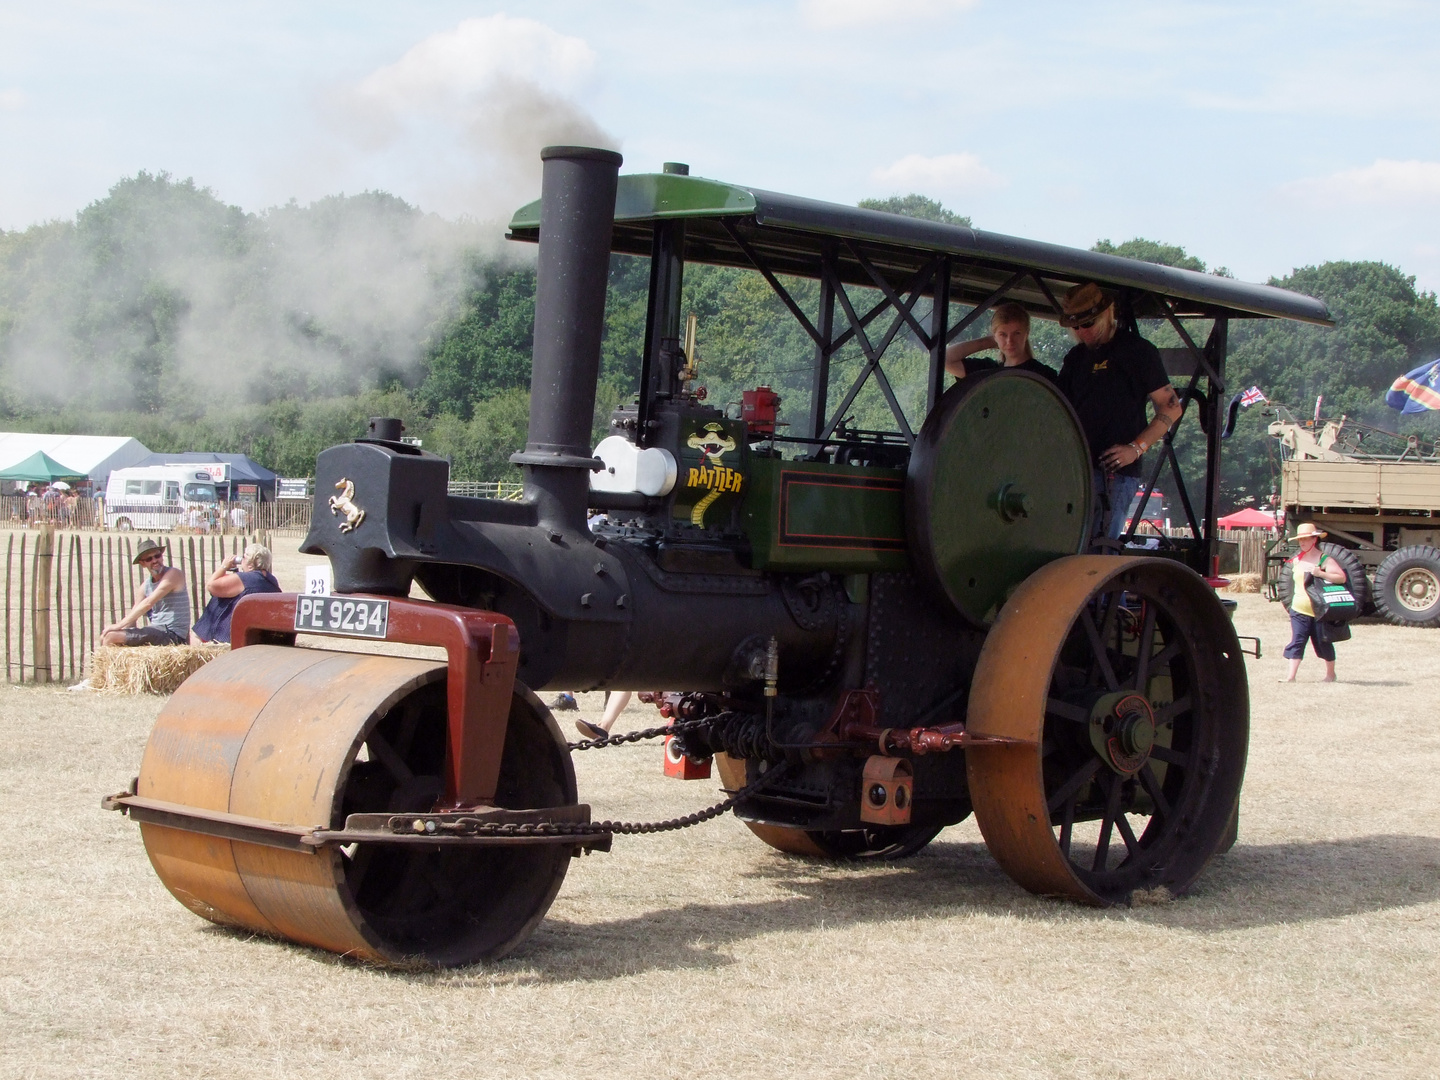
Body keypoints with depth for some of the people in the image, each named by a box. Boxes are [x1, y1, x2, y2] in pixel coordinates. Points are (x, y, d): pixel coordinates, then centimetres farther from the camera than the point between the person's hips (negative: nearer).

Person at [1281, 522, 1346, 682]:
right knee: (1296, 642, -5)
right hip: (1299, 610, 4)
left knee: (1323, 643, 8)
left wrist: (1321, 573, -29)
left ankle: (1330, 673, 24)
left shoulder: (1324, 560, -8)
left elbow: (1342, 578, -17)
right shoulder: (1296, 561, 10)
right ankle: (1291, 676, -9)